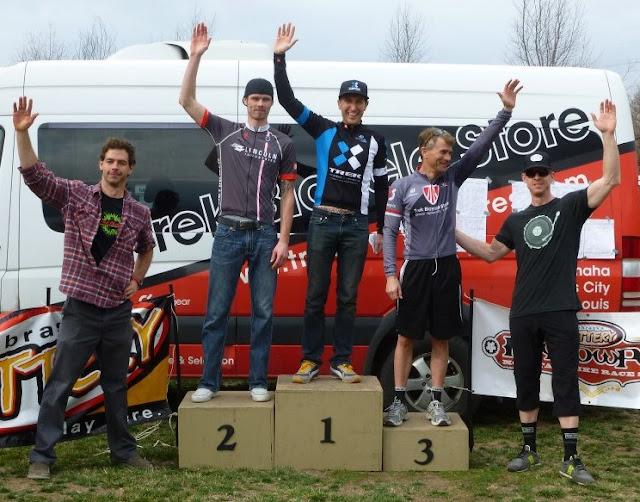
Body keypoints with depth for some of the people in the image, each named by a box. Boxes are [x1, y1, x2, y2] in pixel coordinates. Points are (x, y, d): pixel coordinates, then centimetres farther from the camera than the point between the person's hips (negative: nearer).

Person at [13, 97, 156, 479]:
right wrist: (22, 132, -24)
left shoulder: (139, 213, 6)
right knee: (59, 385, 1)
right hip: (81, 309, -3)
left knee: (116, 386, 15)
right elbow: (34, 174, -12)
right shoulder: (75, 195, -2)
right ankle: (42, 456, 11)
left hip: (119, 311, 3)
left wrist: (137, 280, 10)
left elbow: (147, 249, 25)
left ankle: (124, 451, 27)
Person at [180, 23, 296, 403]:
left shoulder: (283, 144, 6)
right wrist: (196, 56, -6)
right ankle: (210, 382, 11)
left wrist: (283, 240, -2)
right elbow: (187, 101, 1)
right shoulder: (225, 131, 7)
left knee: (263, 312, 4)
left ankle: (259, 382, 13)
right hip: (229, 233, 0)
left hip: (265, 235, 0)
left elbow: (287, 195, 6)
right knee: (216, 312, 3)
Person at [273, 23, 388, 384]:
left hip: (357, 225, 1)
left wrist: (382, 230, 12)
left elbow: (382, 187, 13)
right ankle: (311, 360, 12)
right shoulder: (324, 130, 5)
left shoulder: (375, 141, 9)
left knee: (348, 297, 6)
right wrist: (279, 58, -9)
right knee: (316, 295, 3)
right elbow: (288, 100, -2)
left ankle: (342, 361, 13)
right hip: (323, 221, -1)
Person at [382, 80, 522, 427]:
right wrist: (390, 275, -10)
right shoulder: (403, 187, -3)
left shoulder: (453, 177, 5)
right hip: (415, 268, -2)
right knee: (406, 337, 3)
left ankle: (436, 402, 16)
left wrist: (505, 112, -12)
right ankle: (399, 401, 12)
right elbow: (390, 232, -4)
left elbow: (481, 146, -3)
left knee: (441, 339, 8)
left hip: (447, 268, 3)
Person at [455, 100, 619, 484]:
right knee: (526, 382, 10)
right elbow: (491, 253, 20)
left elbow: (611, 180, -10)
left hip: (561, 313, -4)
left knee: (566, 383, -1)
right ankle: (529, 450, 22)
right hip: (523, 315, 4)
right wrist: (454, 234, 12)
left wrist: (608, 135, -19)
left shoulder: (571, 206, 1)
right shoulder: (516, 221, 13)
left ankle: (572, 459, 4)